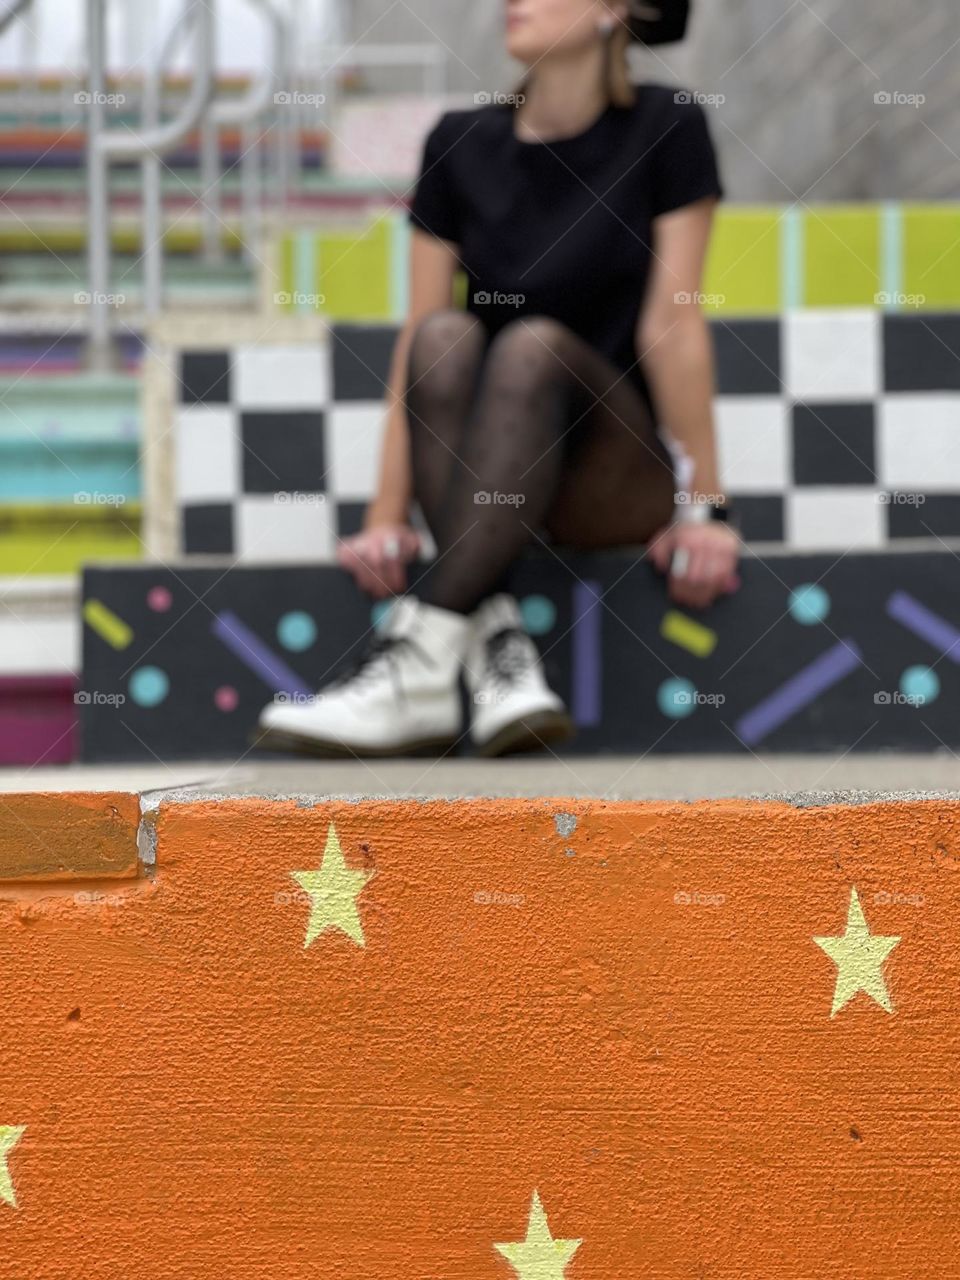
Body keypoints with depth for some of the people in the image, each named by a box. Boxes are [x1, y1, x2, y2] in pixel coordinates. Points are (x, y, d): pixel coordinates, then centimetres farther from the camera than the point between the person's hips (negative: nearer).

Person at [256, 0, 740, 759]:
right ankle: (497, 643, -40)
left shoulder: (664, 129, -4)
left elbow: (672, 323, -10)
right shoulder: (461, 146, 3)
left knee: (533, 346, -32)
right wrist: (388, 517, -10)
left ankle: (417, 657, -42)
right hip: (481, 482, 3)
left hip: (623, 477, -3)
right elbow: (415, 340, -2)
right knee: (445, 337, -28)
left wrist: (704, 508, -12)